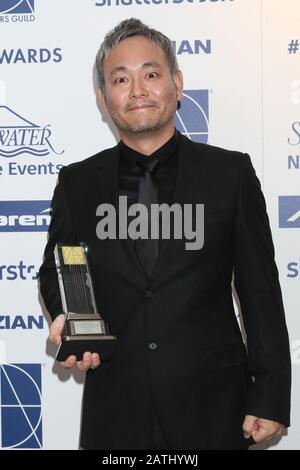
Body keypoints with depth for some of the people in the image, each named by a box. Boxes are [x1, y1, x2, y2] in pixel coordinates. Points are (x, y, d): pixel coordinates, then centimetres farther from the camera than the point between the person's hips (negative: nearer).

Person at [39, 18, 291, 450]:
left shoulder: (231, 173, -1)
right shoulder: (77, 183, 5)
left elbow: (261, 293, -1)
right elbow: (56, 269, 15)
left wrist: (270, 399, -4)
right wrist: (66, 317, -8)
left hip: (212, 410, -1)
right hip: (115, 411, 2)